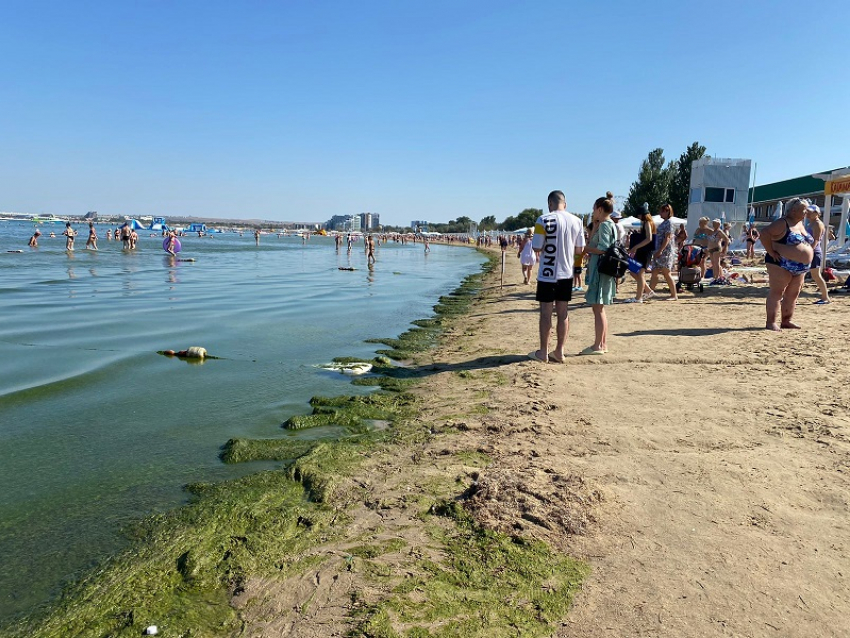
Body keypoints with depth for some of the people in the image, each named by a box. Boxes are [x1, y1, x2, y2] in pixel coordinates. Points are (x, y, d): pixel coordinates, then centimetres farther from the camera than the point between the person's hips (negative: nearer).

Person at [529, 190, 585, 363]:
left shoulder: (544, 220, -12)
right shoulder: (576, 221, 2)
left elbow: (537, 248, -13)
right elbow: (580, 249, 7)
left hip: (548, 274, -4)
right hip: (567, 273, 4)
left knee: (546, 313, 4)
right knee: (563, 313, 10)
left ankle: (543, 352, 12)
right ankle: (559, 351, 17)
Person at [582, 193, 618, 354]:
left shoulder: (604, 225, -12)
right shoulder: (610, 225, 18)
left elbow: (602, 249, -20)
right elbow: (591, 244, 15)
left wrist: (584, 249, -8)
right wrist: (594, 228, 10)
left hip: (601, 269, -10)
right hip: (602, 270, 10)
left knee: (597, 308, -7)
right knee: (599, 309, 14)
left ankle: (597, 346, -3)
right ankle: (603, 344, 19)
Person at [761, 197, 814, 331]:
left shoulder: (800, 224, 16)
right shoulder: (782, 223, -11)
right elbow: (764, 234, -21)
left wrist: (806, 255, 16)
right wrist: (771, 252, -21)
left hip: (800, 267, 9)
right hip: (782, 264, -9)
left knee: (792, 294, 10)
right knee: (777, 292, -8)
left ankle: (786, 320, 19)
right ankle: (771, 322, -8)